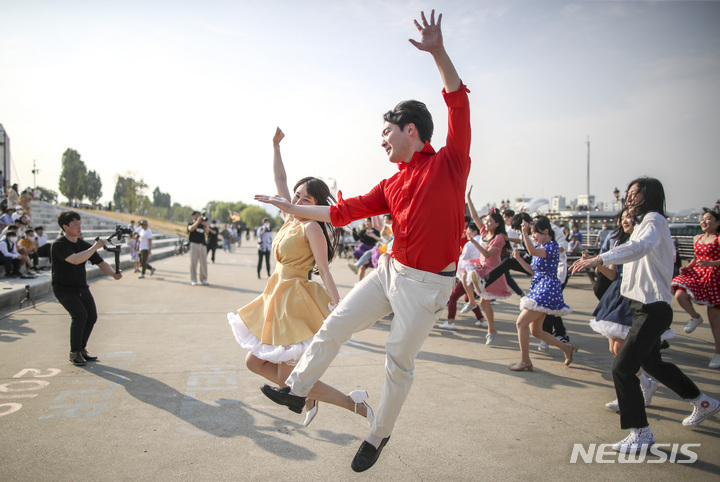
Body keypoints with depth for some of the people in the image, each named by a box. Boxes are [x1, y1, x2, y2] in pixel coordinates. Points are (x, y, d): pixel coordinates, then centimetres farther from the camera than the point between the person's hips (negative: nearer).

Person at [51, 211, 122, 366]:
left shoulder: (84, 244, 2)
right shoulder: (58, 246, -17)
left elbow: (101, 263, 2)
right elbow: (75, 260, -34)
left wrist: (114, 274, -17)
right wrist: (95, 246, -29)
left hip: (82, 287, 6)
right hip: (64, 288, -6)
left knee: (92, 316, -4)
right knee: (80, 315, -21)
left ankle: (82, 349, 15)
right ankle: (74, 353, -6)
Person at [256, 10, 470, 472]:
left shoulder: (451, 162, -5)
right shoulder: (391, 186, 9)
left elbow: (459, 101, -12)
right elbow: (343, 212, 11)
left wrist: (438, 52, -19)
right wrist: (291, 207, 13)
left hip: (427, 284, -5)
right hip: (391, 269, 6)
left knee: (400, 361, 7)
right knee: (336, 325, 6)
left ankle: (379, 435, 28)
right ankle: (297, 390, 25)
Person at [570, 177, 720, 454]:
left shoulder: (654, 219, -15)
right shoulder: (645, 223, 17)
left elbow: (641, 246, -38)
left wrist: (599, 259, -51)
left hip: (652, 309, -11)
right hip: (645, 306, 11)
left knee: (622, 368, -13)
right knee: (652, 363, 25)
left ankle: (641, 434, -2)